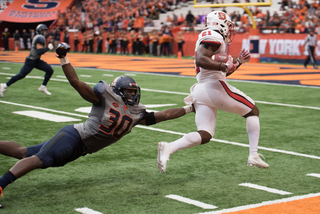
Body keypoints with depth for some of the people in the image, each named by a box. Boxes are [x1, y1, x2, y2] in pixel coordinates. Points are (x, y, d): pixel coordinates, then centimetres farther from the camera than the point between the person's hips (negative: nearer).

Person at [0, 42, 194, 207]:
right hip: (74, 136, -7)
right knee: (39, 159, -28)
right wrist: (63, 58, -24)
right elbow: (76, 82, -17)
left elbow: (163, 115, 14)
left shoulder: (137, 114, 8)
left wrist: (190, 109, 15)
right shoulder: (105, 98, -12)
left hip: (79, 149, 7)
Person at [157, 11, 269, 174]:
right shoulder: (213, 37, -4)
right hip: (214, 86, -9)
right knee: (252, 111, 9)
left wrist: (238, 61, 26)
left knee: (204, 135, 1)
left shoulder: (209, 39, 27)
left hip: (200, 91, 9)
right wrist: (225, 66, -19)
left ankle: (169, 148, -19)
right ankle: (253, 156, 4)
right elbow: (201, 59, -21)